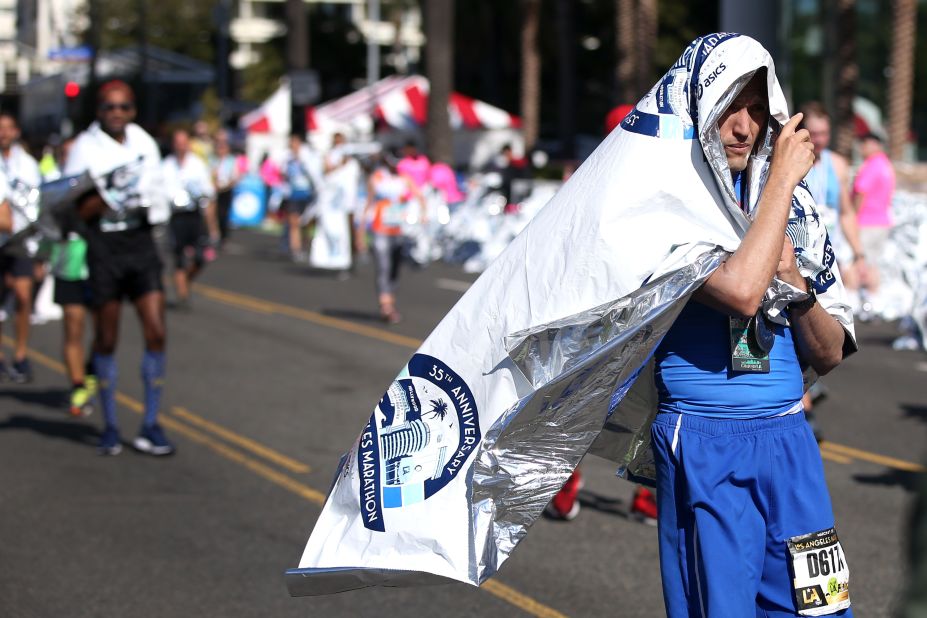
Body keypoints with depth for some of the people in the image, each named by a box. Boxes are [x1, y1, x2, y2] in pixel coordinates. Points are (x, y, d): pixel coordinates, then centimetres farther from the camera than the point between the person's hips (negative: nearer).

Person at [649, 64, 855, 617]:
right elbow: (740, 291, -26)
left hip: (790, 443, 6)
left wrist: (794, 280, -6)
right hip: (705, 446, -6)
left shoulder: (783, 202, 11)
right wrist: (783, 177, -15)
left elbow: (829, 356, 13)